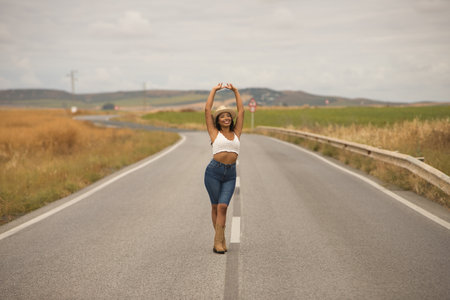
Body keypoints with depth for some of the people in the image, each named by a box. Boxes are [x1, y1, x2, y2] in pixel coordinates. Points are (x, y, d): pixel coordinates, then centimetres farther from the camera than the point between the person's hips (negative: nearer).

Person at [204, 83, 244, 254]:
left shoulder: (236, 133, 13)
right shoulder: (214, 133, 5)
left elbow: (241, 111, 15)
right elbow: (207, 109, 4)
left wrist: (235, 91, 18)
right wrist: (214, 90, 11)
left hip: (230, 175, 2)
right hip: (214, 171, -2)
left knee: (223, 206, -9)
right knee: (216, 206, 5)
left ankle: (217, 242, -8)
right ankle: (221, 239, 16)